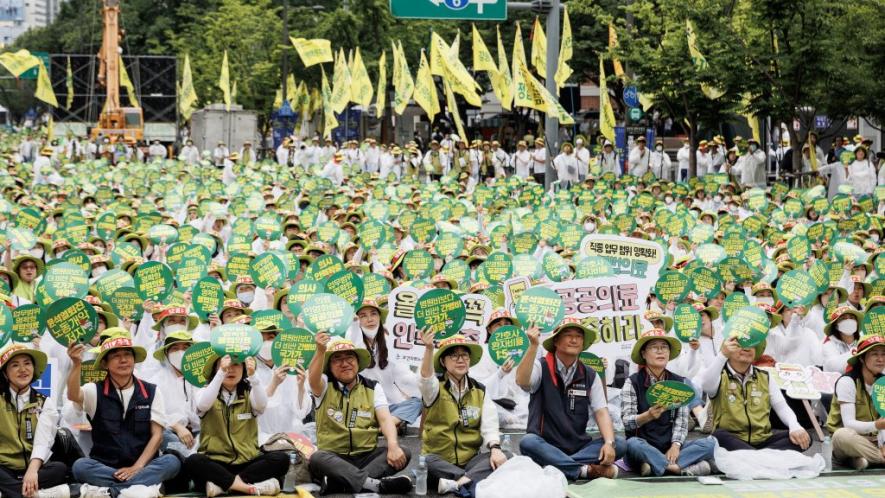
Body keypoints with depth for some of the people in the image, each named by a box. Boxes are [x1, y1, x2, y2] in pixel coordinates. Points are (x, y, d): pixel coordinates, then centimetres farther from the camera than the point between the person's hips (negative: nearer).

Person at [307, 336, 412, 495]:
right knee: (317, 459, -35)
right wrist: (321, 351, -42)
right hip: (333, 457, -2)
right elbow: (313, 379, -22)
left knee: (403, 453, -24)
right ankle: (376, 483, -44)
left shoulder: (373, 388, 8)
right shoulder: (324, 386, 3)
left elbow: (385, 419, -5)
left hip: (366, 456, 2)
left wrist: (393, 446, -26)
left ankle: (338, 481, -38)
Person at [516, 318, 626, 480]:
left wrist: (609, 443, -18)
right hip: (545, 446, -3)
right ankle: (586, 470, -34)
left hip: (579, 447, 3)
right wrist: (533, 345, -30)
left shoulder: (590, 376, 10)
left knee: (619, 444, -20)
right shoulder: (541, 367, 1)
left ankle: (557, 465, -30)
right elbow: (522, 381, -21)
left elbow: (601, 412, 0)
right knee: (528, 443, -36)